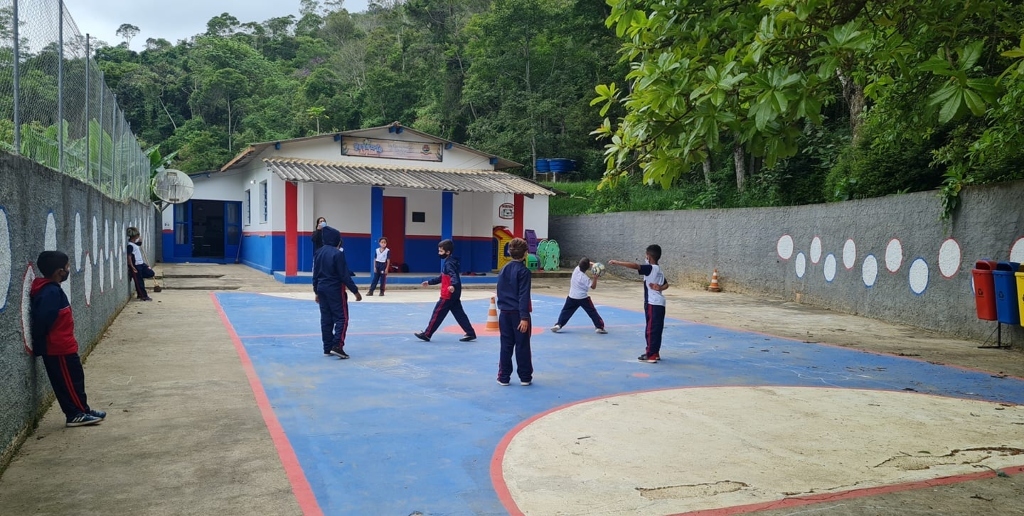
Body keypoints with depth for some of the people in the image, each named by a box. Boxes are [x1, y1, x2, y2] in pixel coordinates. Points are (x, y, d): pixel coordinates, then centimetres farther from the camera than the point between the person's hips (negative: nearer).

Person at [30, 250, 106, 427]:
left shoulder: (52, 289, 9)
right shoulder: (51, 292, -22)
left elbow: (43, 319, 13)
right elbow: (42, 320, -25)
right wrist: (39, 346, -16)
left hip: (62, 346, 10)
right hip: (59, 348, -10)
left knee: (74, 379, 16)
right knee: (70, 381, 1)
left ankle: (81, 411, 24)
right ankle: (76, 414, 10)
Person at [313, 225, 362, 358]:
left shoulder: (319, 252, 6)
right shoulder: (338, 253, -15)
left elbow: (315, 274, 11)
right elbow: (344, 275, -15)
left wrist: (316, 291, 21)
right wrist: (355, 291, -8)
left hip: (322, 289, 7)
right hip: (335, 290, -7)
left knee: (326, 319, 12)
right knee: (341, 318, -1)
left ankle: (327, 348, 15)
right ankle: (337, 346, -12)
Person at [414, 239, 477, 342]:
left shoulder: (449, 263, -15)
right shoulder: (447, 262, 16)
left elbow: (454, 276, -32)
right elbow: (442, 278, 27)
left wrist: (453, 285, -51)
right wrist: (429, 282, 31)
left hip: (449, 294, -10)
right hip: (454, 294, 10)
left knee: (437, 313, -2)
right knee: (459, 313, 10)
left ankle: (426, 334, 6)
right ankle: (470, 333, 9)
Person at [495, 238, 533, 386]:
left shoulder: (503, 269, 7)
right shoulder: (524, 271, -12)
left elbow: (500, 291, 12)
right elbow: (524, 296, -16)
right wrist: (524, 317, -17)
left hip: (504, 312, 5)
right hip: (518, 313, -5)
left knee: (506, 345, 10)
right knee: (522, 346, 5)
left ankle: (503, 377, 13)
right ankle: (525, 377, 13)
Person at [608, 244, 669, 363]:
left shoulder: (650, 268, -13)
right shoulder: (659, 270, 15)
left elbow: (635, 265, -27)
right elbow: (666, 284, 20)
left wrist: (617, 262, -25)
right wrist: (659, 288, -1)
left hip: (653, 304, -9)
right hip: (659, 304, 9)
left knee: (651, 330, -5)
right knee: (656, 330, 14)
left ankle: (651, 355, -3)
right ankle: (655, 353, 21)